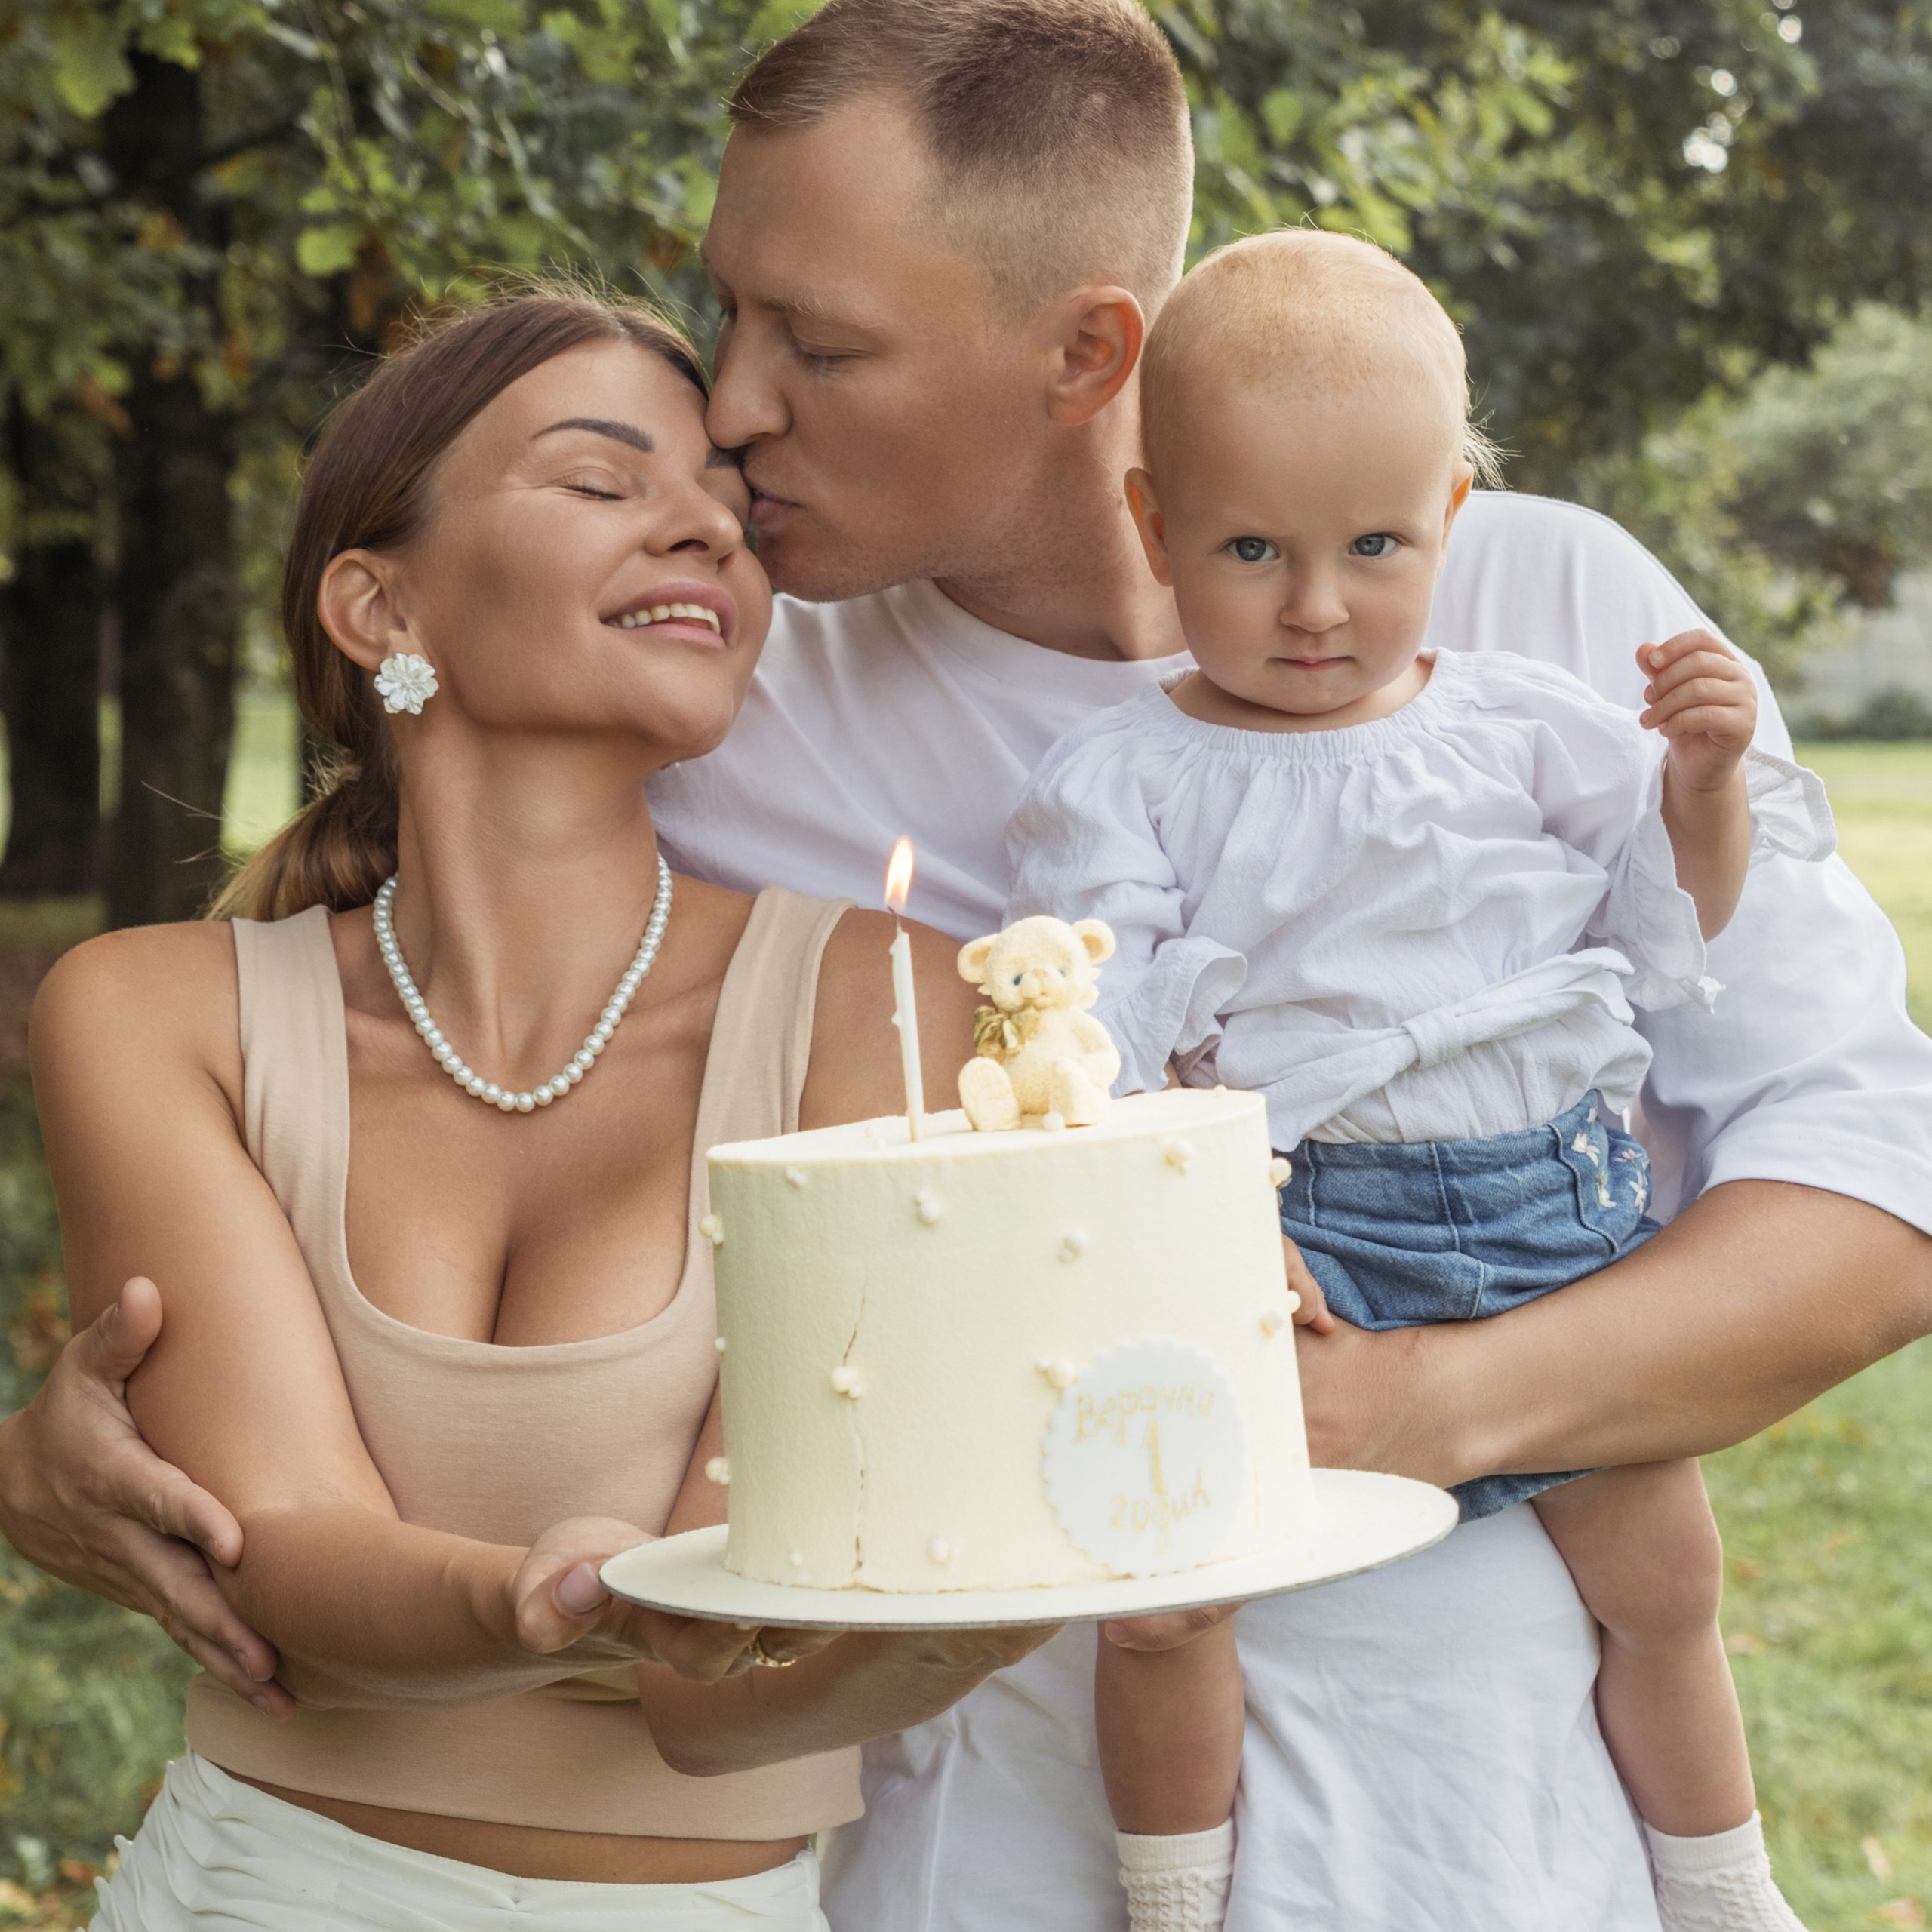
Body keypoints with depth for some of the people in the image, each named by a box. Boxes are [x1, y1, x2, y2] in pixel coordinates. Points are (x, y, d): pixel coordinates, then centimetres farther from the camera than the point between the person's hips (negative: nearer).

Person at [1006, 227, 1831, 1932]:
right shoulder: (1122, 781, -1)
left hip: (1561, 1220, 3)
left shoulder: (1526, 728, 9)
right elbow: (1093, 1056, -8)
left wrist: (1704, 776, -4)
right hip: (1295, 1225, -3)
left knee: (1663, 1582, 12)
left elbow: (1674, 929, 14)